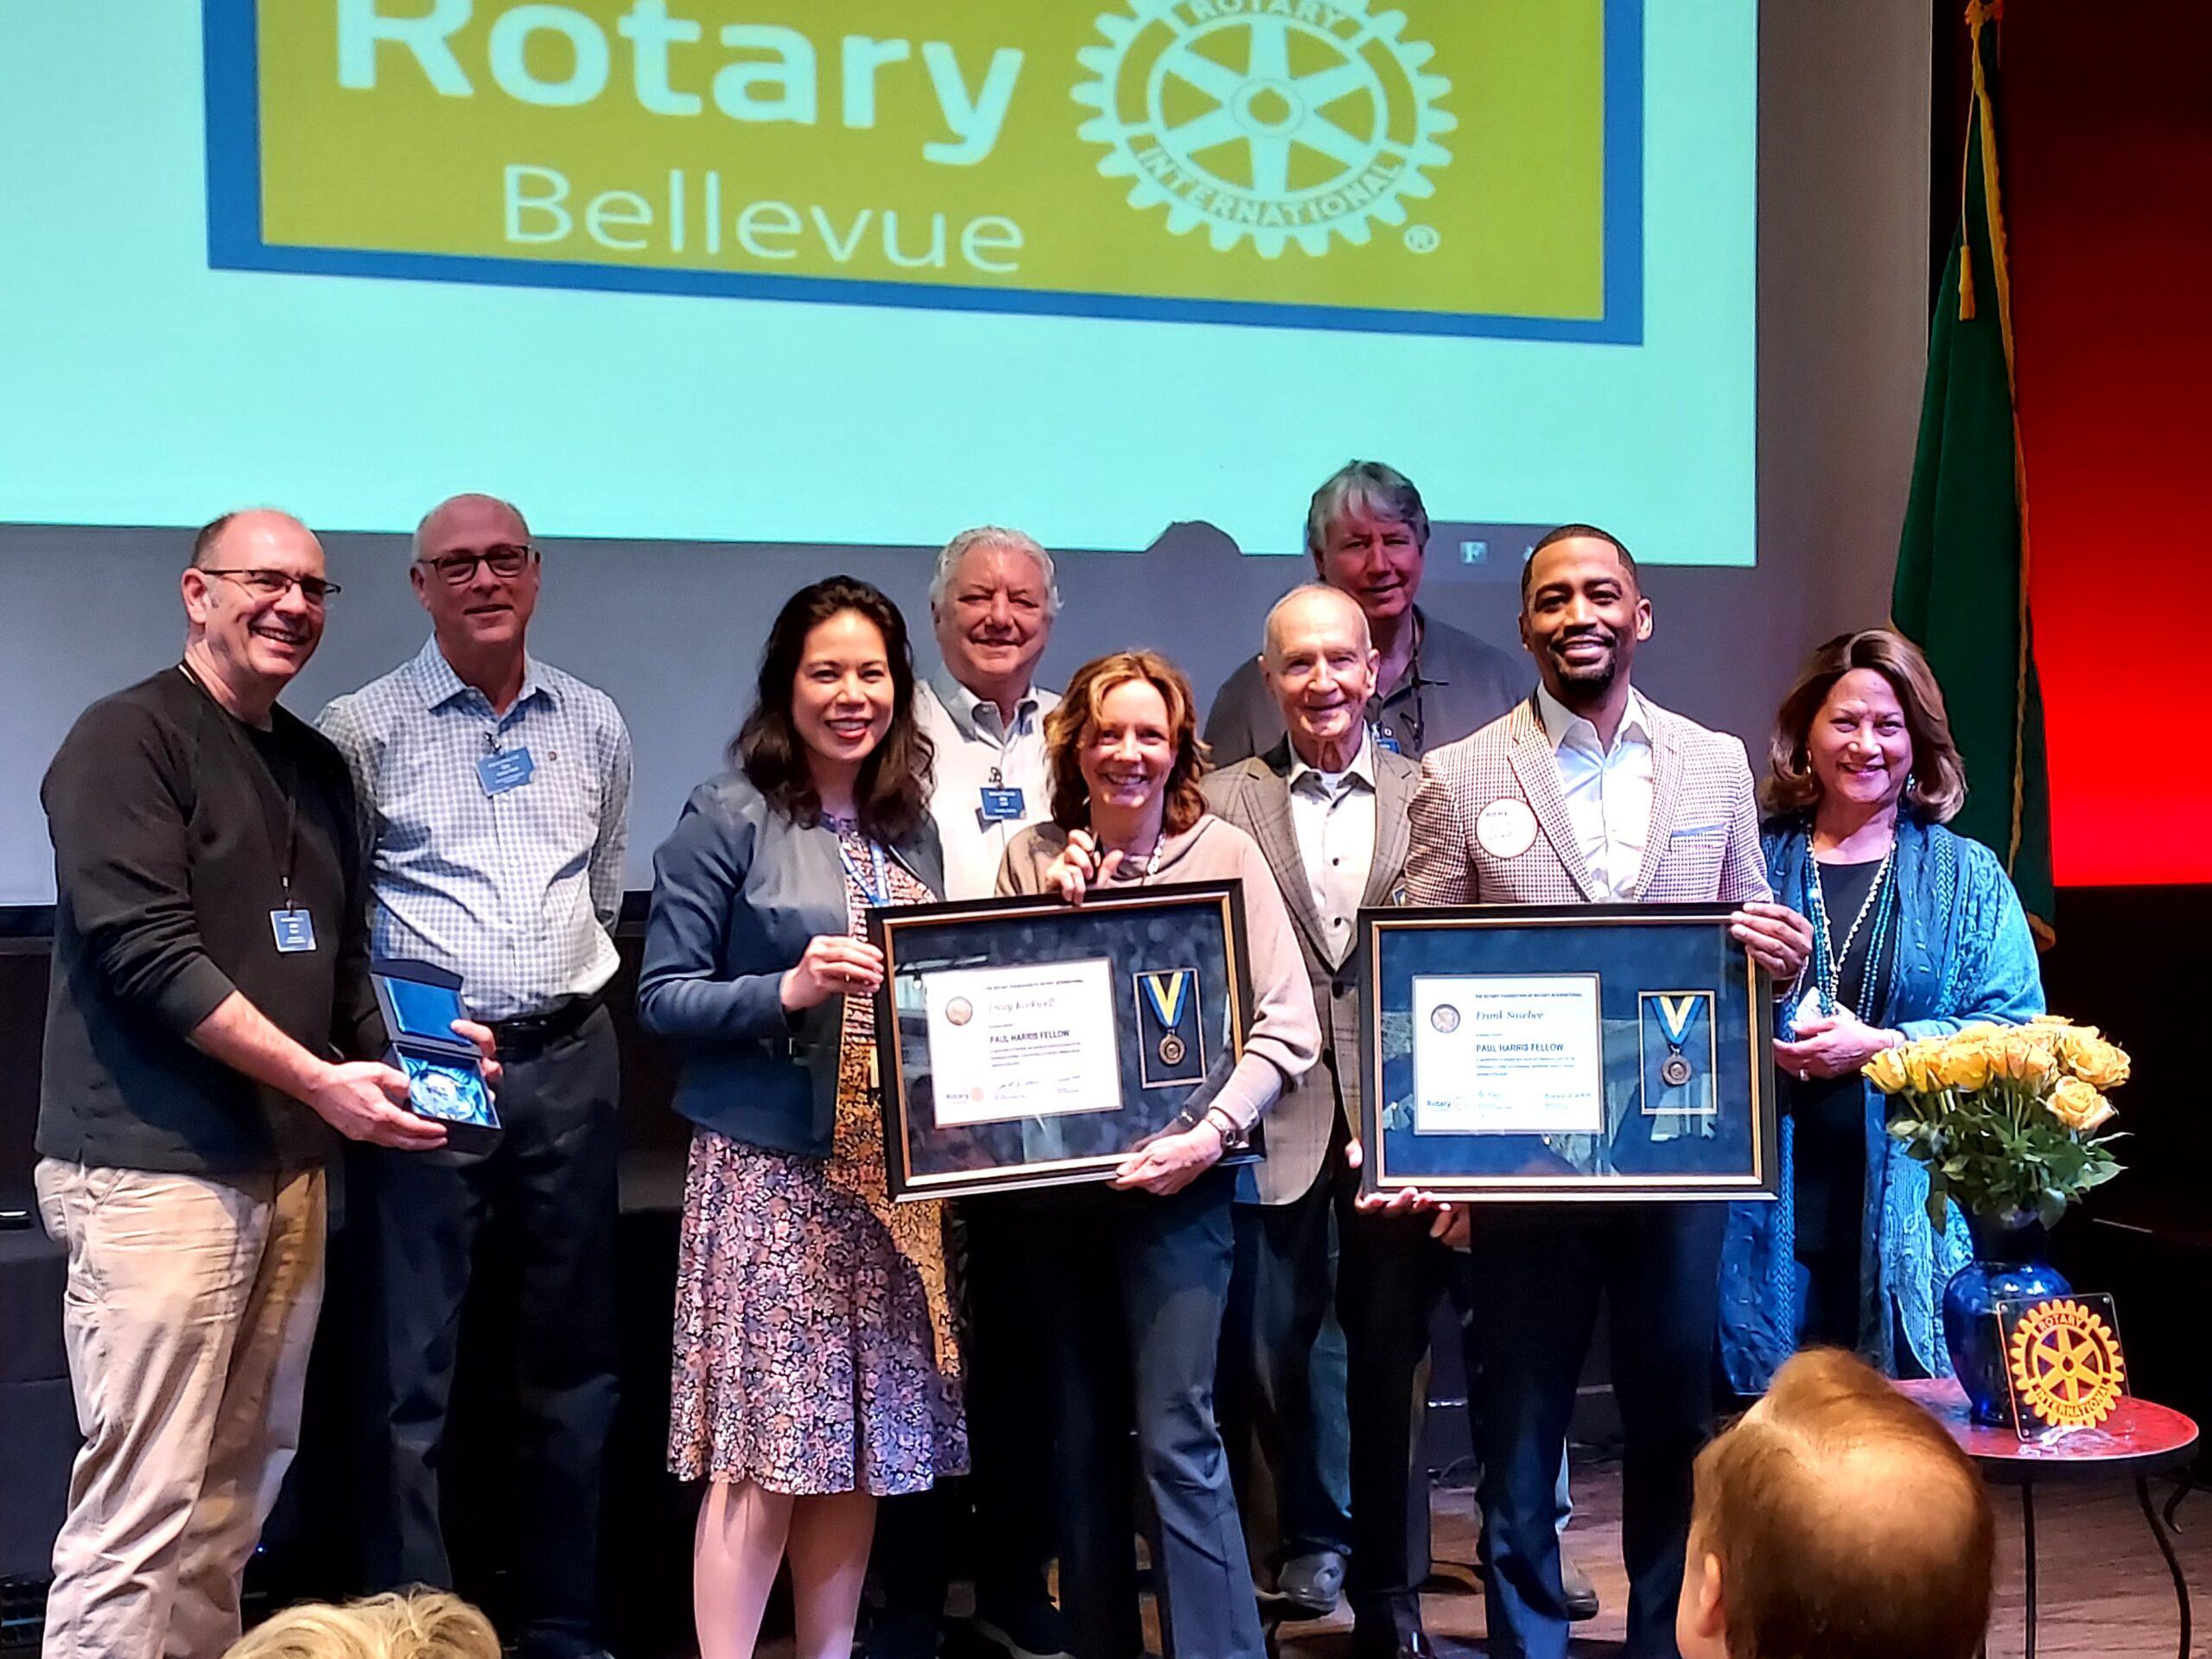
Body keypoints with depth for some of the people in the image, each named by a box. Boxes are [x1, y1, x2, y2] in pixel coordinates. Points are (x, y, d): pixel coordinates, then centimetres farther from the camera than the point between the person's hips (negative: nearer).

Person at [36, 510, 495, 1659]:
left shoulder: (316, 766, 17)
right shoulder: (129, 737, -6)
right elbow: (150, 952, -15)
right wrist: (321, 1082, -18)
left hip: (289, 1168, 7)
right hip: (153, 1174, -7)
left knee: (235, 1494, 12)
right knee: (141, 1506, -7)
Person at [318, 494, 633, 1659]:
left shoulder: (593, 724, 10)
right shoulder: (362, 730, -2)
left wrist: (567, 995, 12)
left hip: (570, 1060, 4)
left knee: (573, 1356, 11)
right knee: (412, 1365, -2)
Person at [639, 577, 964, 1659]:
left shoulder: (911, 829, 12)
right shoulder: (729, 816, -5)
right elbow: (662, 996, -8)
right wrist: (787, 990, -22)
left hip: (891, 1178, 6)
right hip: (768, 1172, -5)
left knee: (862, 1442, 10)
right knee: (763, 1452, -5)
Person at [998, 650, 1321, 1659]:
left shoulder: (1224, 853, -2)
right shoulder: (1032, 861, 5)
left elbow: (1286, 1029, -6)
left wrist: (1212, 1133, -17)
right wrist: (1051, 915, -7)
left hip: (1178, 1179, -3)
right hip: (1057, 1180, 4)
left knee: (1178, 1439, -8)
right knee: (1081, 1443, 13)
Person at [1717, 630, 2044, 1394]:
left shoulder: (1969, 877, 8)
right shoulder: (1755, 859, 8)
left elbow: (2015, 1029, 0)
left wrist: (1881, 1045, -12)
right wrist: (1760, 1041, -11)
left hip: (1909, 1213, 0)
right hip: (1769, 1215, 0)